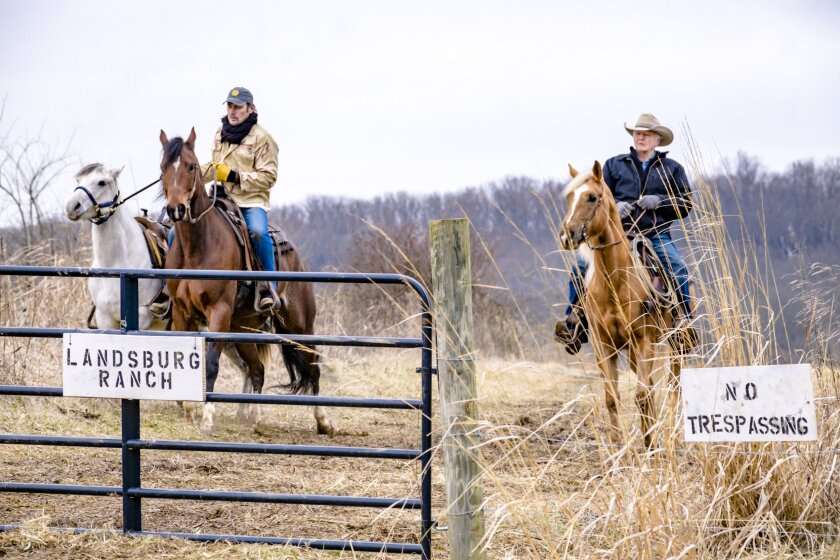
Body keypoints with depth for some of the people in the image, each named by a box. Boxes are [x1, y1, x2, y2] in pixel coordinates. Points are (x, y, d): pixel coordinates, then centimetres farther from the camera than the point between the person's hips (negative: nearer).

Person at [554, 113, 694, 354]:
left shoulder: (672, 169, 14)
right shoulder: (615, 165, 16)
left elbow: (686, 204, 9)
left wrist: (659, 201, -8)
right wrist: (614, 206, -7)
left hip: (656, 235, -1)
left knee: (678, 268, -30)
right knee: (581, 266, -18)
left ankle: (684, 319, -23)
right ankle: (574, 321, -13)